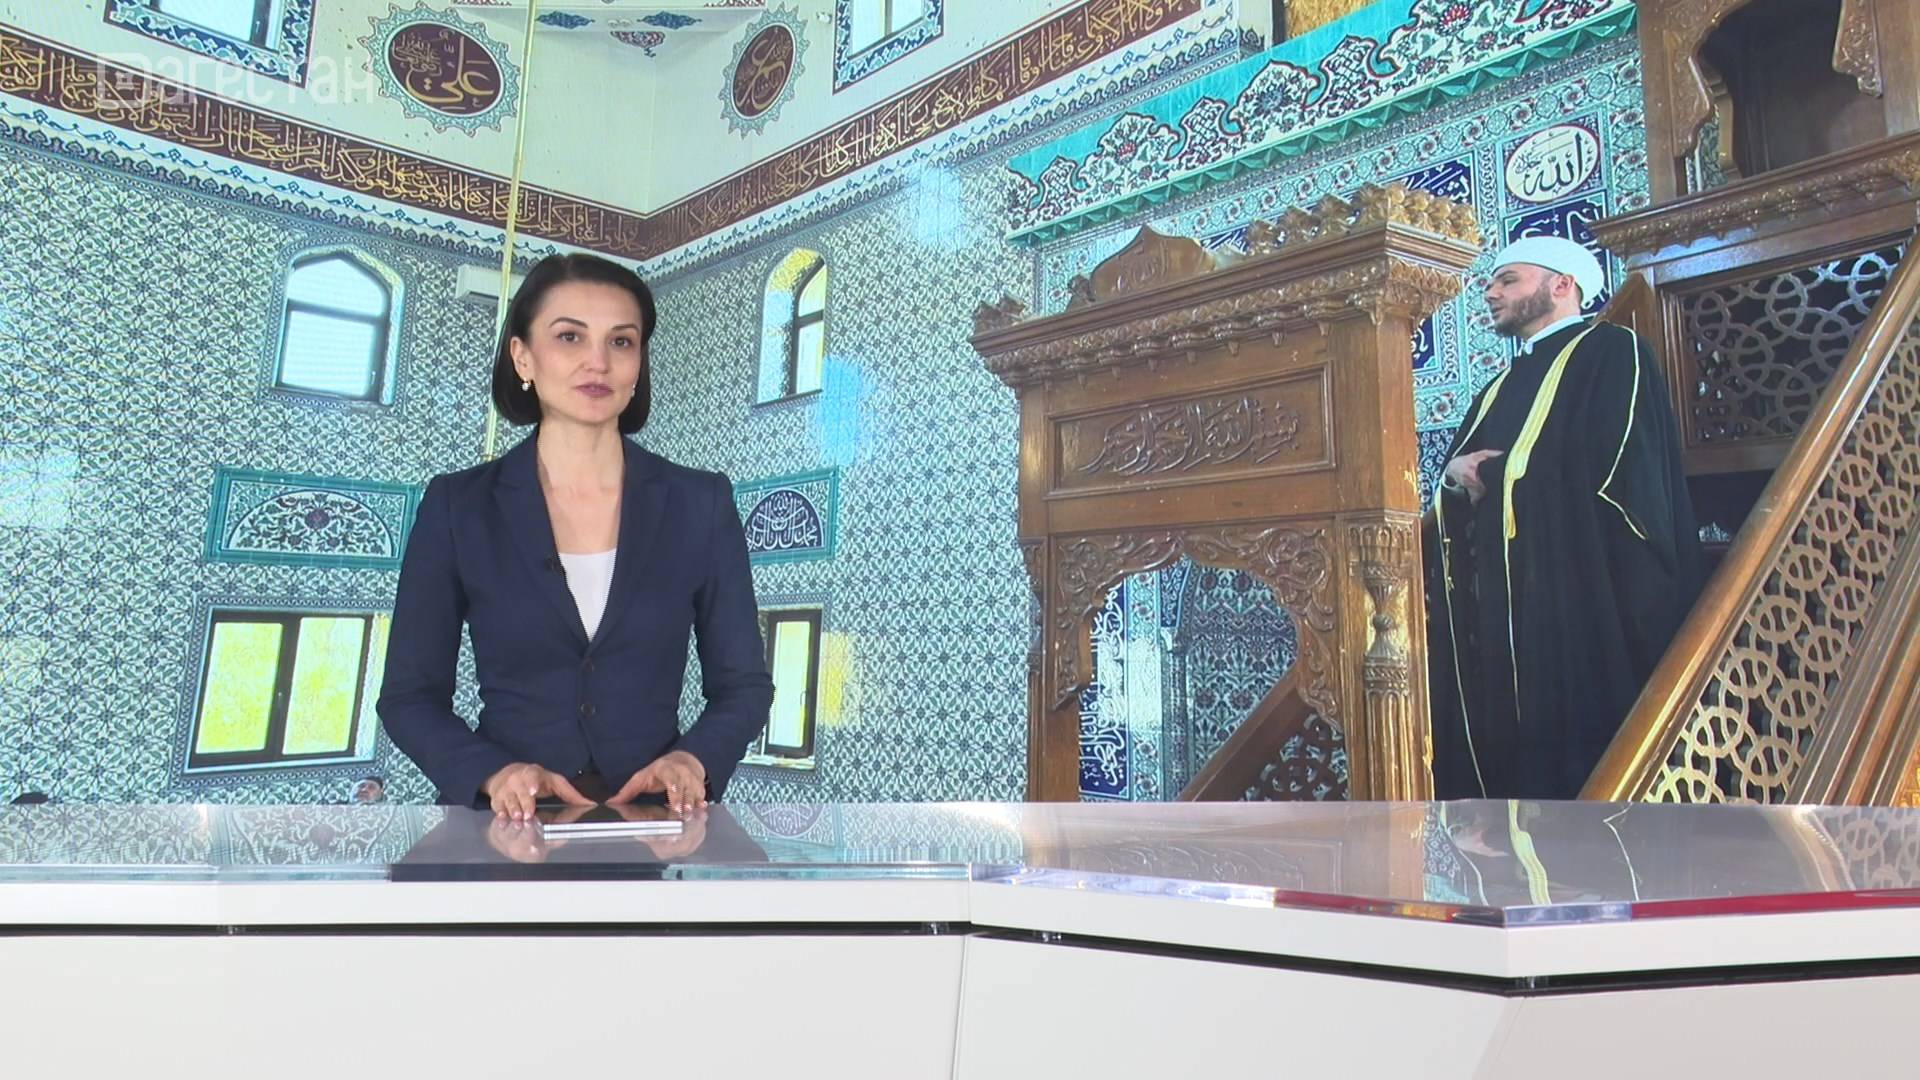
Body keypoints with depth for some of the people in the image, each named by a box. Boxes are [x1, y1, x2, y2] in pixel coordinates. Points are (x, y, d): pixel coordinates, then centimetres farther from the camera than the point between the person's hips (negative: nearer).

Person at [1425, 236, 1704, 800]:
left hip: (1575, 612, -7)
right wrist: (1455, 477, -2)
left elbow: (1614, 475, -14)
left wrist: (1495, 477, -7)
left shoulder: (1610, 352, 2)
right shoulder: (1501, 388, 25)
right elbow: (1449, 502, 20)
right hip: (1491, 618, 7)